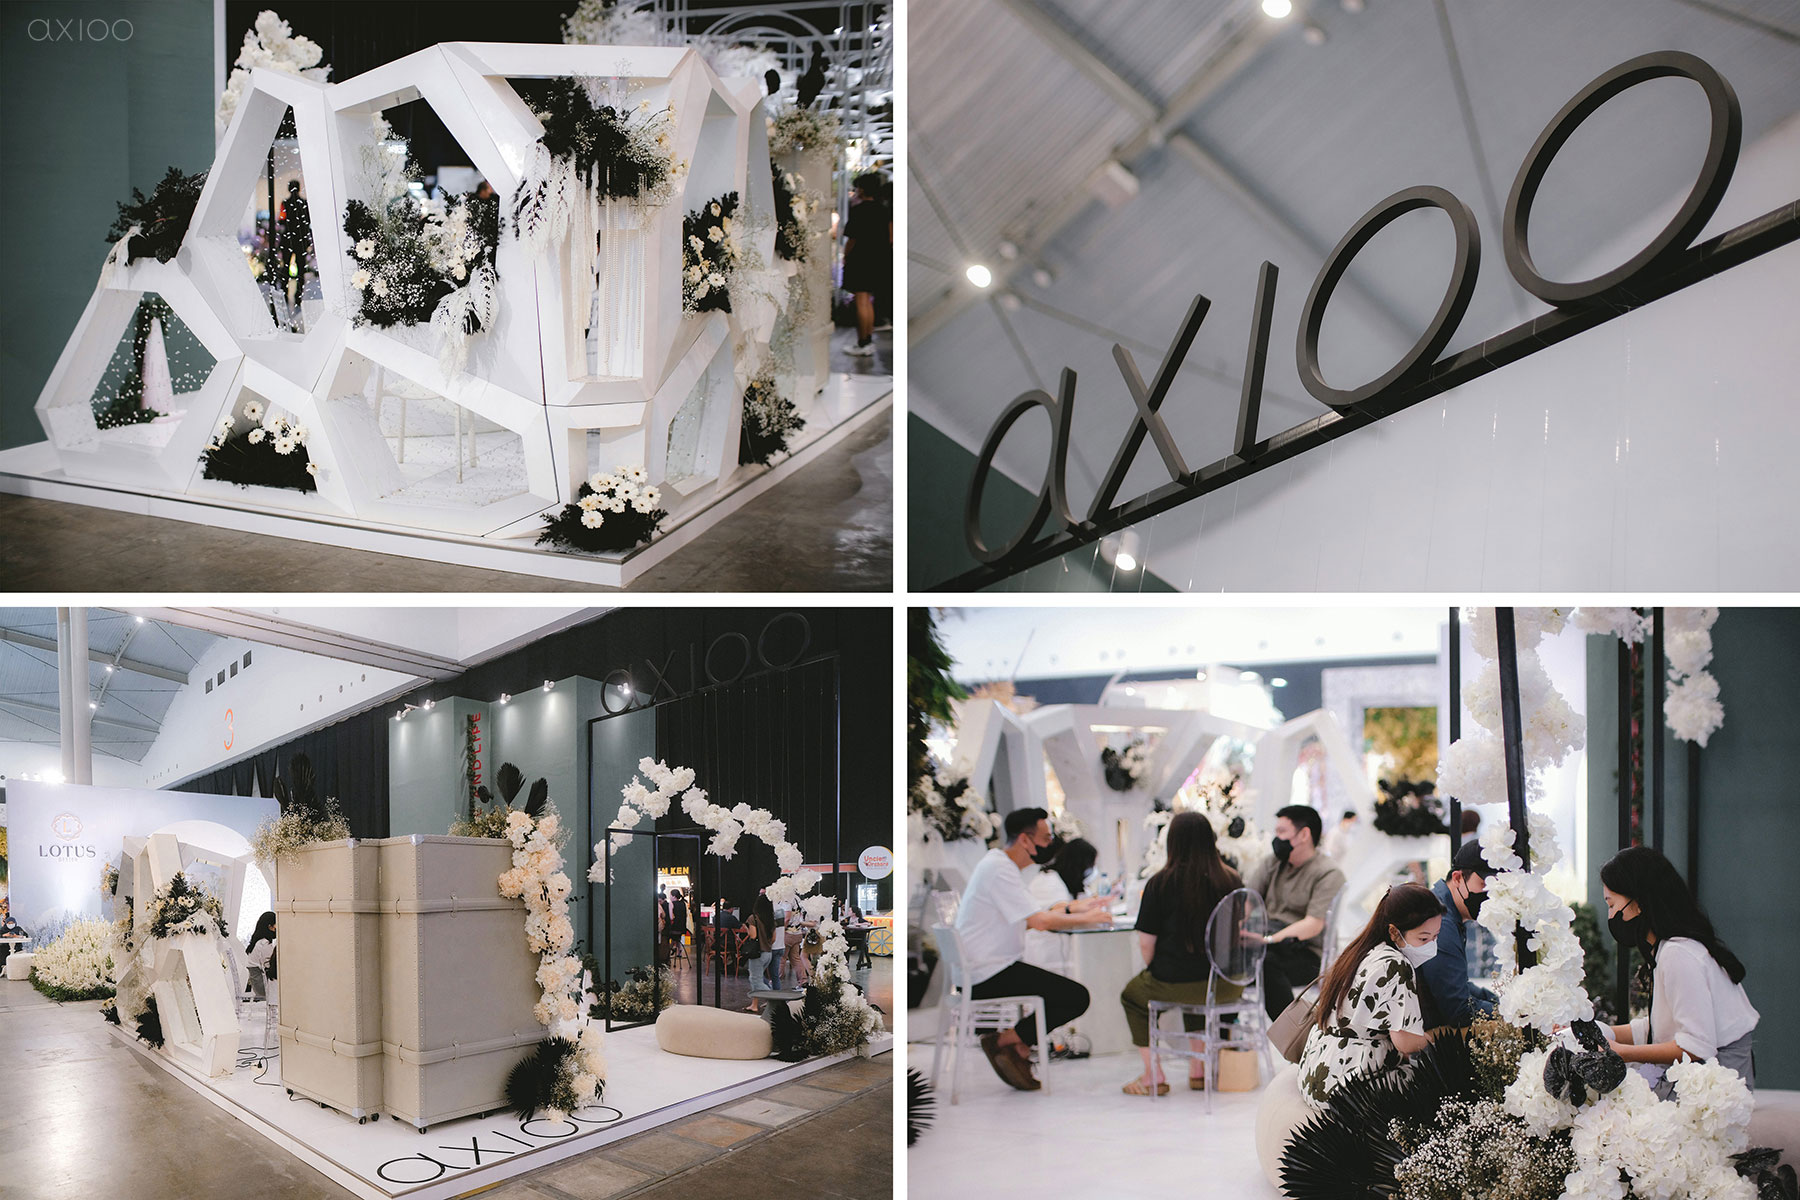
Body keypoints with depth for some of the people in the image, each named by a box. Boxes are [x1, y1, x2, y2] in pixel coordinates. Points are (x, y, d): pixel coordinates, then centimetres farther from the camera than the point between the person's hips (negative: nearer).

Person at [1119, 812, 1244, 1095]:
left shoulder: (1161, 882, -11)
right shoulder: (1232, 880, -2)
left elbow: (1146, 943, -9)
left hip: (1176, 984, -4)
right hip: (1228, 985, 4)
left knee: (1132, 994, 25)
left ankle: (1153, 1075, 22)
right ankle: (1198, 1070, 35)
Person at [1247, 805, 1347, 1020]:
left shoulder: (1328, 873, -5)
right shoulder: (1273, 863, 17)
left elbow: (1314, 925, -17)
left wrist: (1271, 938, -30)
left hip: (1306, 952, -6)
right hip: (1269, 943, 6)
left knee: (1267, 963, -37)